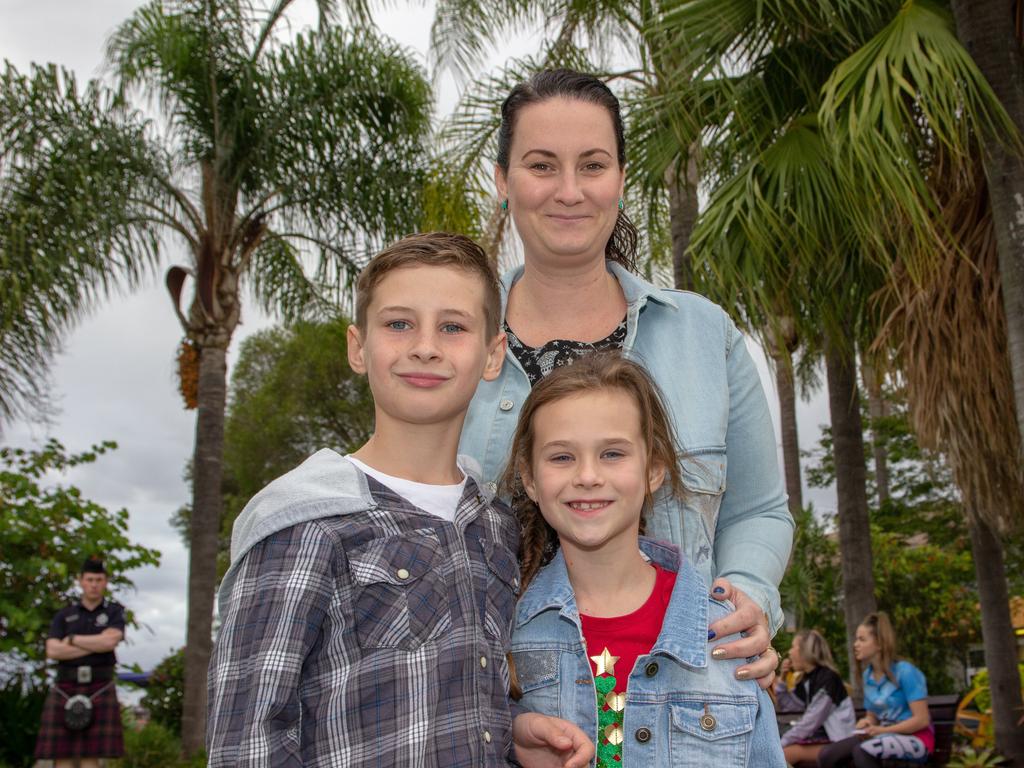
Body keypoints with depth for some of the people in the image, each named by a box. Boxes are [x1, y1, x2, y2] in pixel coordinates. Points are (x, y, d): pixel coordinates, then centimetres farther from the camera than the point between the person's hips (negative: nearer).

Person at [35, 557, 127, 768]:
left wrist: (72, 640, -7)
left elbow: (110, 641, -17)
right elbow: (52, 651, -8)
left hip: (100, 690, -2)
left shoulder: (115, 612, 4)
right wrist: (95, 646, -13)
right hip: (66, 690, 2)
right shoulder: (63, 615, 8)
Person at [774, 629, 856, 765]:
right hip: (820, 737, 9)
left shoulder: (827, 679, -15)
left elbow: (810, 722, -20)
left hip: (837, 742, -9)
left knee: (786, 753, -23)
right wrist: (782, 678, 8)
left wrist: (781, 743, -17)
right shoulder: (807, 679, 11)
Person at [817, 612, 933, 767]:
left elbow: (922, 720, -16)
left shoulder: (905, 671, -14)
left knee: (862, 751, -35)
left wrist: (883, 730, -21)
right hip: (885, 736, 7)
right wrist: (867, 722, -6)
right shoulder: (868, 675, 7)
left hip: (915, 739, -7)